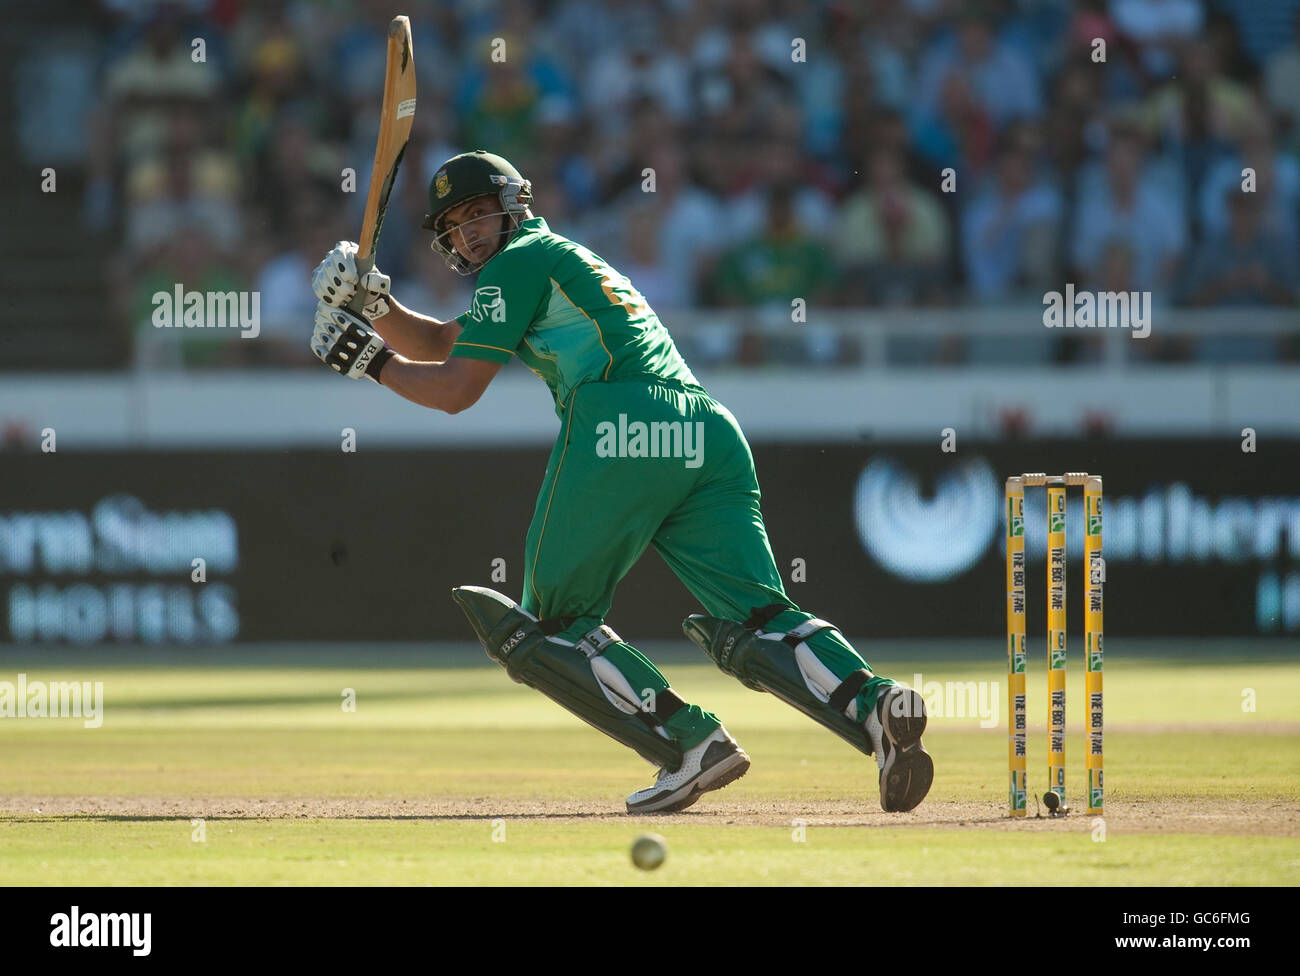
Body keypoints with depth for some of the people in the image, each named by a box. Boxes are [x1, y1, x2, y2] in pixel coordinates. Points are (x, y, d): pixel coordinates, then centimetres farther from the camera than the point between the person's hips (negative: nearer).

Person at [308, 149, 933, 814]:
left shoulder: (520, 262, 11)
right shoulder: (568, 261, 38)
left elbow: (454, 390, 6)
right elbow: (440, 344, 40)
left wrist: (368, 360, 18)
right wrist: (376, 303, 26)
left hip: (621, 433, -8)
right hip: (710, 433, 8)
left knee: (551, 625, 5)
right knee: (755, 618, -4)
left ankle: (691, 742, -12)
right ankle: (873, 706, -30)